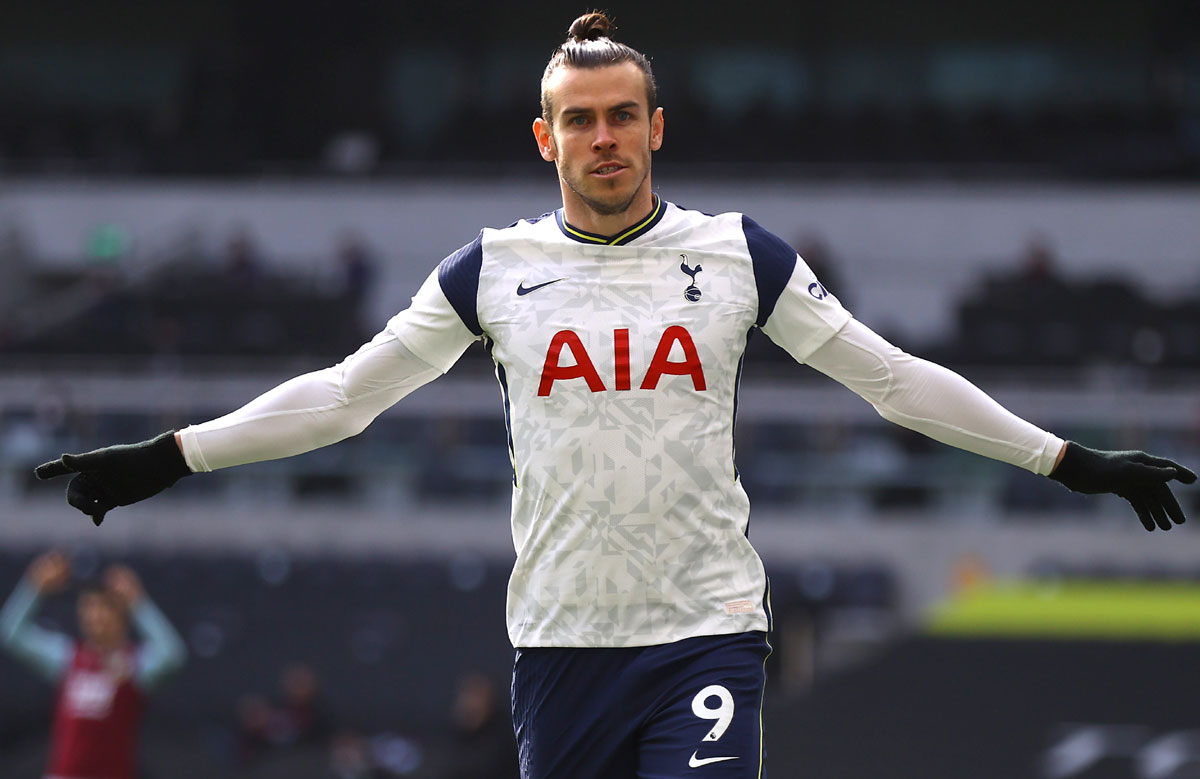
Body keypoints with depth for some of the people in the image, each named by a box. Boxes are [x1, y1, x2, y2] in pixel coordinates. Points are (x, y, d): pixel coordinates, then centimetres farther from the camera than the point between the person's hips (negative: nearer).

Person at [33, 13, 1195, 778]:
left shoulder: (741, 257, 3)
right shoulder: (491, 271, 5)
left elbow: (893, 378, 8)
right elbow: (342, 395, 9)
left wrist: (1068, 460, 7)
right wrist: (165, 460, 4)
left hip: (707, 630, -1)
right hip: (560, 639, 1)